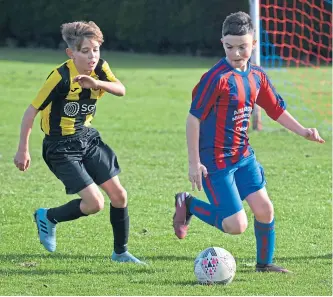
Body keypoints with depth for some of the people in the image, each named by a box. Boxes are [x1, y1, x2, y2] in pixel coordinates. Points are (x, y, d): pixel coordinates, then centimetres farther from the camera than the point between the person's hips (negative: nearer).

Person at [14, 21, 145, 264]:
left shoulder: (100, 68, -3)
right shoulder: (61, 77, -22)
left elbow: (121, 90, -20)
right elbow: (32, 111, -17)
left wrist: (97, 83, -39)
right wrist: (23, 150, -15)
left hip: (88, 139, 7)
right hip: (61, 147, -7)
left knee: (119, 195, 3)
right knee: (95, 203, -14)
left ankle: (121, 252, 20)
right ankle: (48, 218, 12)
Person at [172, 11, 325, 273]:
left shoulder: (257, 77, 4)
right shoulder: (217, 78, -18)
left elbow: (276, 109, 18)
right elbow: (194, 118, -16)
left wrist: (302, 131, 7)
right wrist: (194, 162, -16)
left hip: (243, 155, 7)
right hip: (215, 161, -7)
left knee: (264, 209, -1)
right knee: (237, 225, -10)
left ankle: (265, 263, 21)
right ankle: (188, 204, 12)